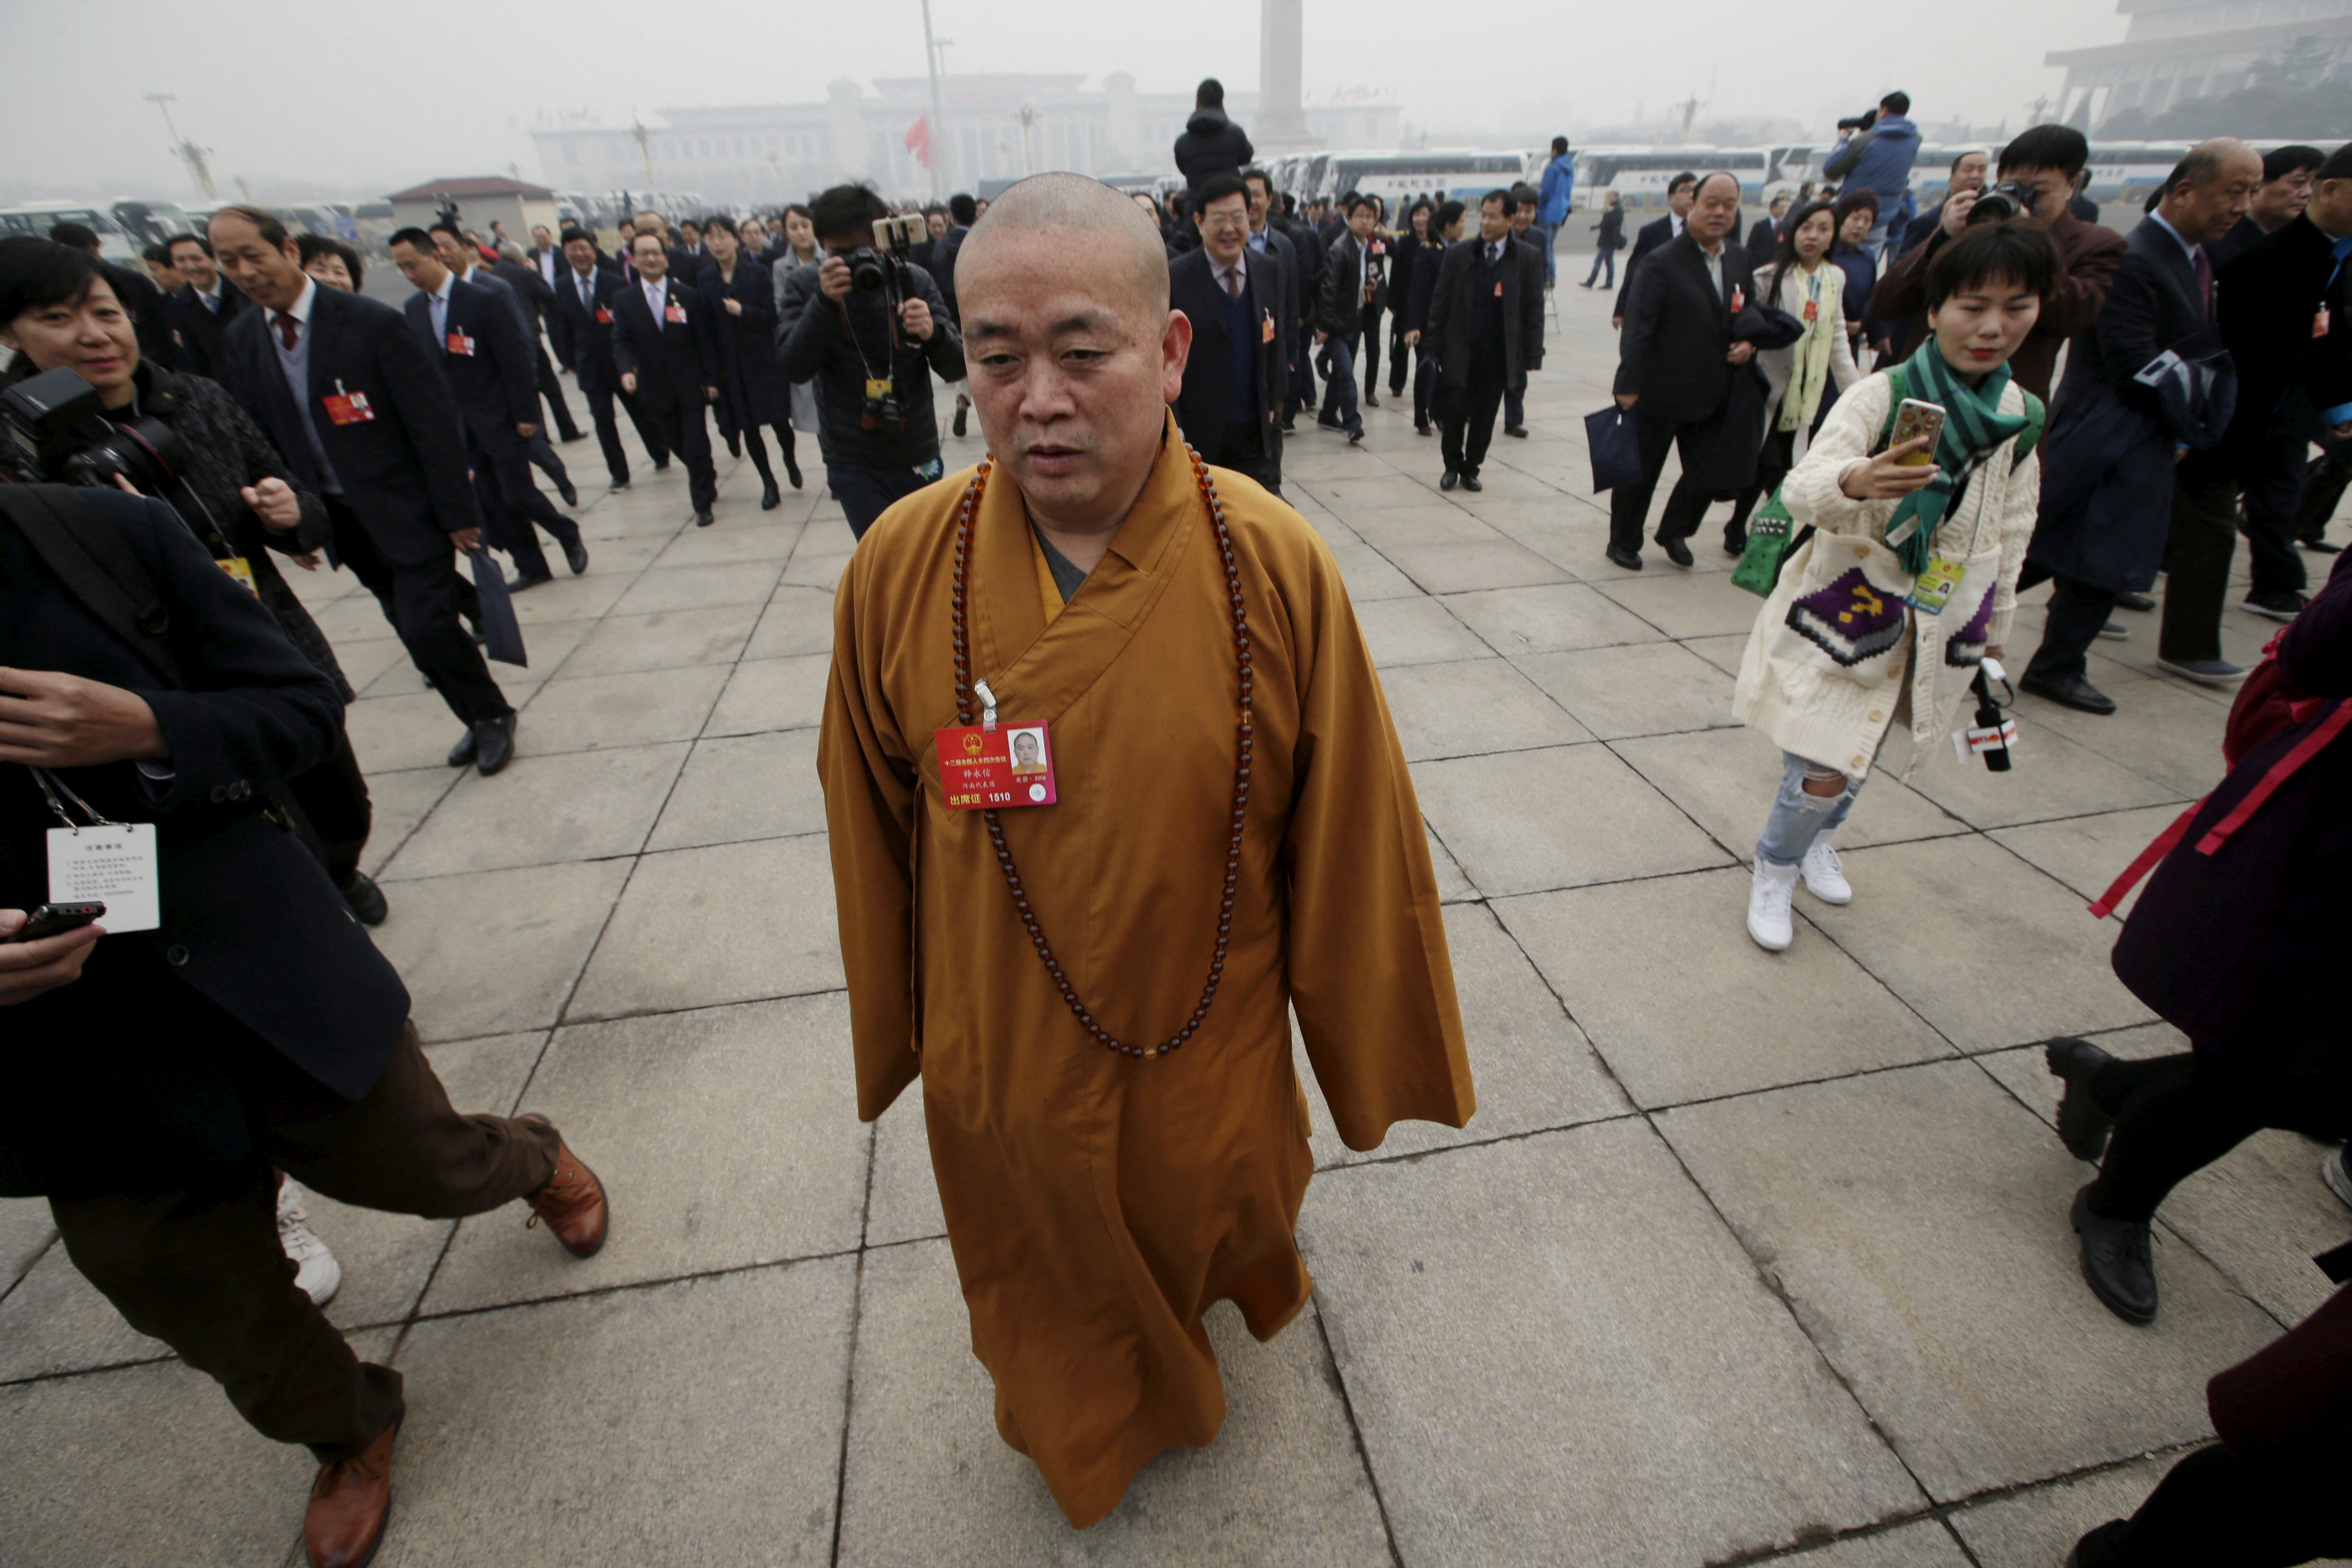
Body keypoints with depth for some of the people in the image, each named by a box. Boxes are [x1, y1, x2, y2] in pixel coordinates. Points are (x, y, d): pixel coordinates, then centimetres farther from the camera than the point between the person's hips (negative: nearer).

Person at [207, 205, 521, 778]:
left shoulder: (372, 323, -12)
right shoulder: (239, 340, 5)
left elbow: (434, 422, -12)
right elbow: (256, 438, 11)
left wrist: (458, 512, -14)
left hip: (407, 510, -6)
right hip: (341, 518, 6)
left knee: (427, 626, -11)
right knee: (412, 626, 12)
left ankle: (492, 716, 11)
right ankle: (479, 719, 26)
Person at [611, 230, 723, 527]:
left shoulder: (688, 296, -1)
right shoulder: (623, 300, 2)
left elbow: (706, 342, -1)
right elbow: (621, 342, -2)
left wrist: (712, 380, -6)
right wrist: (626, 370, -21)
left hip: (690, 386, -2)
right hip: (656, 389, 2)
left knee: (697, 445, -3)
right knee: (675, 444, 12)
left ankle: (703, 504, 11)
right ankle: (706, 474, 40)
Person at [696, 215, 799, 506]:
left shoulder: (758, 273, -4)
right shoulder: (705, 280, 3)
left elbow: (772, 316, -8)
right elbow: (704, 325, 3)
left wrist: (743, 312, -24)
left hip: (764, 361, -2)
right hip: (728, 365, 2)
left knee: (779, 421, 1)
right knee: (748, 428, 5)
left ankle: (790, 460, 33)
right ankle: (769, 484, 18)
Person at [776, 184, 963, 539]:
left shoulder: (914, 281, -1)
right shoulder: (802, 286, -1)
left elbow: (957, 368, -5)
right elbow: (795, 368, -15)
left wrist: (933, 334, -27)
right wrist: (825, 302, -28)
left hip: (920, 458, 2)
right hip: (854, 465, -2)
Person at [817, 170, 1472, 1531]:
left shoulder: (1277, 567, -21)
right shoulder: (902, 565, -16)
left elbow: (1352, 846, -12)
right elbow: (877, 831, -3)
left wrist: (1375, 1056, 0)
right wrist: (893, 1031, 9)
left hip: (1213, 1064, -1)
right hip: (1002, 1077, 2)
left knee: (1228, 1222, 31)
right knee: (1059, 1302, 30)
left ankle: (1248, 1269, 70)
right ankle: (1095, 1428, 66)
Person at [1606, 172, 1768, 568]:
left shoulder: (1740, 260, 9)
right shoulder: (1662, 263, -12)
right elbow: (1637, 330, -16)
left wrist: (1749, 342, -1)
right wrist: (1629, 387, -20)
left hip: (1715, 396, 6)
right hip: (1659, 392, -6)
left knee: (1711, 470, 8)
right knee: (1640, 472, 7)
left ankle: (1674, 532, 30)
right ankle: (1623, 543, 24)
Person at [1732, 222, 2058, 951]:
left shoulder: (2021, 414, 4)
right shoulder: (1883, 395, -13)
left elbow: (2013, 528, 15)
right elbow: (1801, 489, -27)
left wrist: (1996, 622, 18)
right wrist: (1854, 481, -49)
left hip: (1940, 622, 5)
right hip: (1847, 609, -5)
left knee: (1857, 753, 15)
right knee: (1823, 768, -6)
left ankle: (1818, 838, 44)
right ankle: (1774, 872, 20)